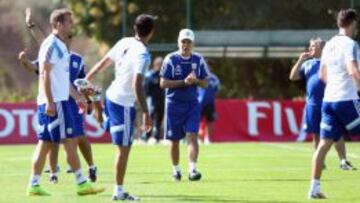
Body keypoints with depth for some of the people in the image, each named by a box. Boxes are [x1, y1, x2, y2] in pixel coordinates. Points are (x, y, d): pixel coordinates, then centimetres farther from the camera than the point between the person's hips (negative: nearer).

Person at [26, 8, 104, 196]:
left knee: (44, 143, 8)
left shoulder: (61, 46, 18)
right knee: (70, 141, -6)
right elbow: (44, 74, -17)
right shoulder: (51, 45, -12)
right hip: (54, 102, -10)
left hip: (60, 100, 10)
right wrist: (50, 102, -22)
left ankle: (34, 184, 8)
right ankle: (81, 183, -3)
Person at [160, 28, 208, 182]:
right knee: (174, 139, 7)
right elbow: (163, 83, -10)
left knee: (192, 136, -13)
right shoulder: (170, 60, -6)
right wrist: (184, 82, -19)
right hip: (174, 104, -1)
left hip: (192, 103, 1)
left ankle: (192, 169, -21)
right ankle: (176, 169, 23)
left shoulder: (198, 60, 4)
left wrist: (196, 80, -15)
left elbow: (205, 84, 8)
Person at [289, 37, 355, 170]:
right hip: (313, 104, 5)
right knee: (316, 134, 8)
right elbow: (293, 77, 12)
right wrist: (300, 60, 4)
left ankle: (343, 161, -9)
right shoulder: (307, 63, 17)